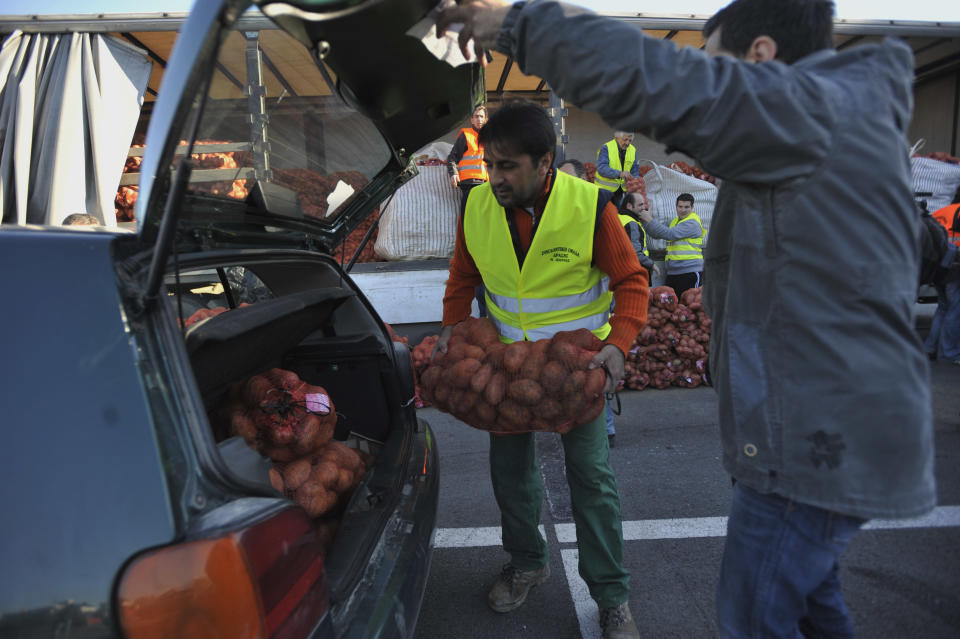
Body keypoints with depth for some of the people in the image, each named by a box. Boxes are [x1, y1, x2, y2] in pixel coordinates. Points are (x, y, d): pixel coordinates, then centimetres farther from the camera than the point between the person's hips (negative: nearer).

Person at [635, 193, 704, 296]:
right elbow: (656, 234, 18)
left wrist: (650, 220, -18)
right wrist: (643, 220, 3)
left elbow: (670, 234, -20)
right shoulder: (674, 221, 20)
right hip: (672, 272, 8)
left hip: (690, 272, -8)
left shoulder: (692, 223, -9)